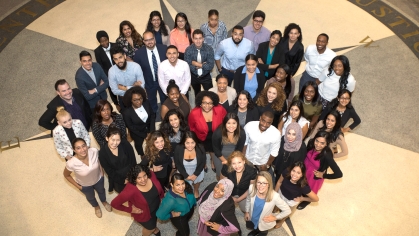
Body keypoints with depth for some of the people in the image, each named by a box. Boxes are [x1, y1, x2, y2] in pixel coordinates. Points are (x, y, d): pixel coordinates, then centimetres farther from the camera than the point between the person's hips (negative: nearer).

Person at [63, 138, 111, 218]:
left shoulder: (94, 151, -36)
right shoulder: (71, 163, -40)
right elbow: (66, 175, -16)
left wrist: (102, 172, -3)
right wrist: (77, 186, -10)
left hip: (98, 179, 2)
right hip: (85, 185, -2)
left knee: (101, 191, 34)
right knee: (90, 197, 31)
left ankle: (104, 202, 69)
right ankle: (96, 206, 66)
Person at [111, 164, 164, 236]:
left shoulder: (151, 175, -29)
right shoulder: (131, 190, -42)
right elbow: (114, 203, -32)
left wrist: (161, 196, 6)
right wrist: (130, 210, -23)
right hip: (144, 214, -4)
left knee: (155, 220, 35)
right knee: (150, 227, 24)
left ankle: (154, 229, 70)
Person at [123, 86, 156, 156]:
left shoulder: (146, 103, -16)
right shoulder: (127, 112, -25)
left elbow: (152, 116, -2)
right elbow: (131, 128, -13)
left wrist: (152, 131, -8)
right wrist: (145, 136, -12)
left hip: (149, 129, 3)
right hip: (138, 133, -3)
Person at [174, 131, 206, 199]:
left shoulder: (200, 148, -28)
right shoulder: (178, 149, -29)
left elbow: (203, 163, -13)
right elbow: (177, 164, -16)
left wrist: (195, 174, -15)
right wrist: (186, 176, -15)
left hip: (197, 172, 1)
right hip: (184, 173, 0)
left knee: (196, 186, 32)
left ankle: (196, 191, 65)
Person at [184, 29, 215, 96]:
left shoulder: (209, 49, -20)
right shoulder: (188, 50, -19)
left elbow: (210, 66, -24)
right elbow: (187, 66, -23)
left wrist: (197, 64, -25)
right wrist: (203, 65, -26)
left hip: (206, 76, -1)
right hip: (194, 77, 1)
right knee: (197, 95, 26)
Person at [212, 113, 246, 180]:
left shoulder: (241, 133, -26)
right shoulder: (218, 133, -30)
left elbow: (239, 149, -10)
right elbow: (216, 149, -14)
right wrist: (224, 160, -9)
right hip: (220, 155, -1)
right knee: (220, 174, 16)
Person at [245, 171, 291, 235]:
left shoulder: (274, 196, -36)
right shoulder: (251, 188, -27)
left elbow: (287, 211, -21)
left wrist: (275, 217, -15)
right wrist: (247, 212, 4)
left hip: (264, 224, -3)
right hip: (251, 219, 3)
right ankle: (256, 230, 62)